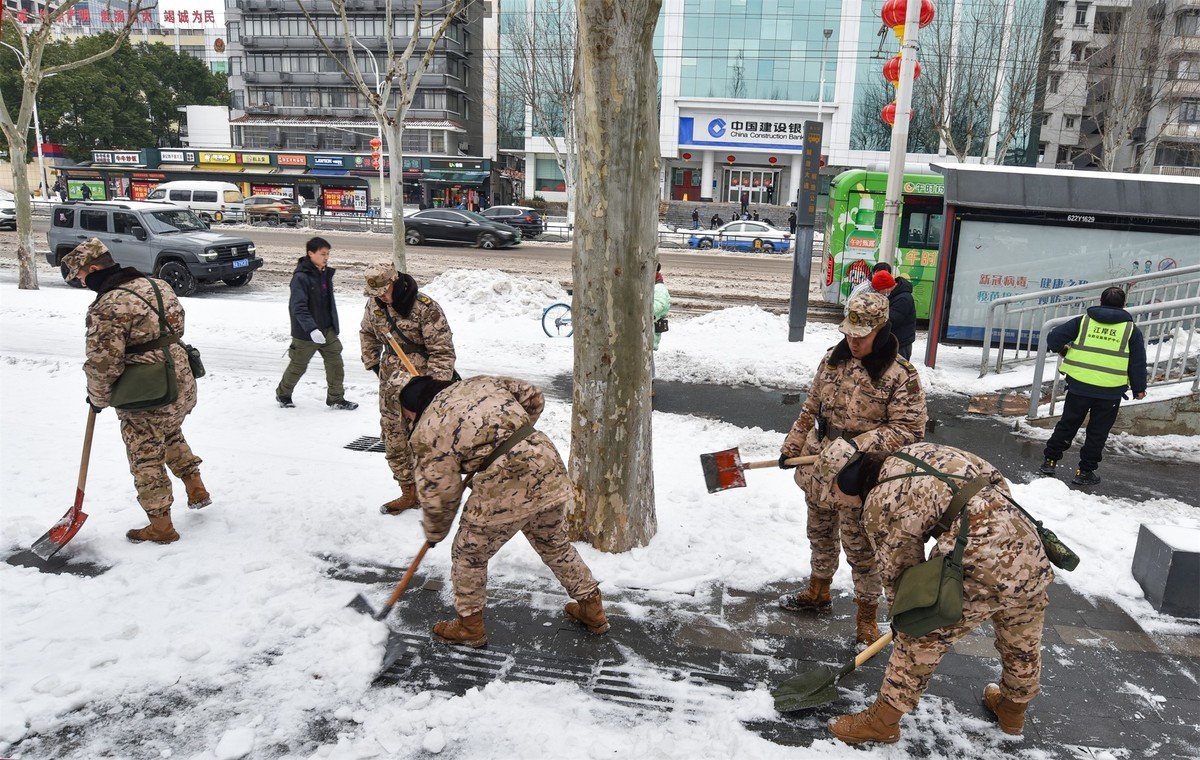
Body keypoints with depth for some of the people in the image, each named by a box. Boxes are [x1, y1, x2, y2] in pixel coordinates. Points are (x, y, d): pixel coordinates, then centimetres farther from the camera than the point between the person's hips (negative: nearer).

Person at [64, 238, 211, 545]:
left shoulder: (107, 307, -21)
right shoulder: (156, 284, 4)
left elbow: (103, 363, -19)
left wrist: (98, 398, -2)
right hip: (183, 385, 8)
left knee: (146, 458, 9)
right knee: (171, 435, 32)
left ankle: (161, 526, 21)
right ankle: (197, 490, 38)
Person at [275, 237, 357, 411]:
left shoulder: (325, 274, 5)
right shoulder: (301, 277, -20)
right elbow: (298, 307, -26)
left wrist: (334, 326, 19)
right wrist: (312, 329, -35)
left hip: (327, 330, 7)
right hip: (305, 333, -6)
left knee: (335, 363, 3)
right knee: (298, 366, 11)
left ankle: (336, 398, 14)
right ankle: (283, 394, 34)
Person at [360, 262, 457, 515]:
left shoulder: (425, 308, -21)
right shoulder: (375, 304, 0)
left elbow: (442, 351, -18)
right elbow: (367, 334, 21)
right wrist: (373, 364, 16)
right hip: (391, 382, 7)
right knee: (393, 437, 11)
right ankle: (409, 492, 24)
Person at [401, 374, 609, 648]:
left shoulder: (427, 432, 1)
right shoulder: (481, 382, 17)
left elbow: (439, 492, 2)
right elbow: (534, 397, 17)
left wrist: (434, 533, 20)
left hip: (504, 489, -7)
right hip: (549, 469, 7)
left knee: (468, 554, 19)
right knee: (556, 545, 28)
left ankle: (470, 626, 34)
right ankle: (592, 609, 40)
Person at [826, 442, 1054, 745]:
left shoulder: (880, 507, -9)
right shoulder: (922, 450, 10)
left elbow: (898, 570, 2)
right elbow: (995, 478, 18)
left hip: (980, 574, -8)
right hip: (1030, 554, 8)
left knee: (918, 642, 11)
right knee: (1022, 644, 30)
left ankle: (882, 722, 25)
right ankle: (1013, 708, 56)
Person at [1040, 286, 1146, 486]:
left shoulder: (1084, 321, 2)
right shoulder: (1131, 329, 2)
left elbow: (1053, 338, -2)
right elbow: (1138, 362, 2)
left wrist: (1063, 350, 19)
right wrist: (1139, 388, 13)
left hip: (1079, 386, 1)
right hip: (1110, 392, -1)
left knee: (1067, 425, 15)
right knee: (1097, 433, 10)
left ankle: (1050, 460, 19)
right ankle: (1085, 471, 12)